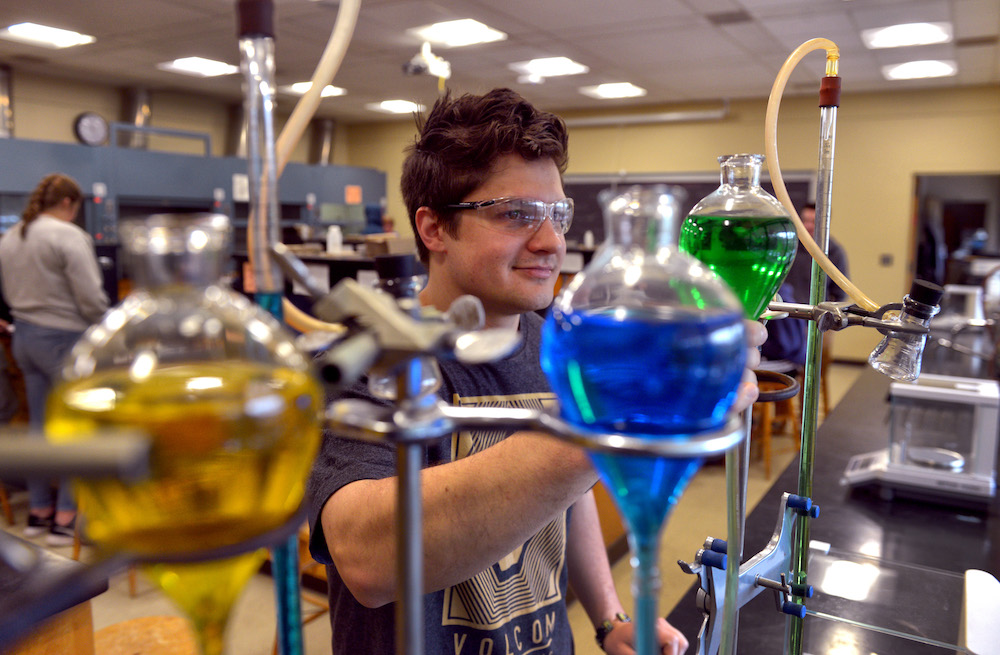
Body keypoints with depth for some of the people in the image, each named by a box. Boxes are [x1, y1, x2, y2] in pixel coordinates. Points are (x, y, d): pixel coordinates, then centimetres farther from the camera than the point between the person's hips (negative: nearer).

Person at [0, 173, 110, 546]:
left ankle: (39, 511, 23)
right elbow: (91, 297, -18)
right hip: (64, 339, -8)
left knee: (39, 425, 15)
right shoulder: (68, 236, -14)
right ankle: (65, 519, 2)